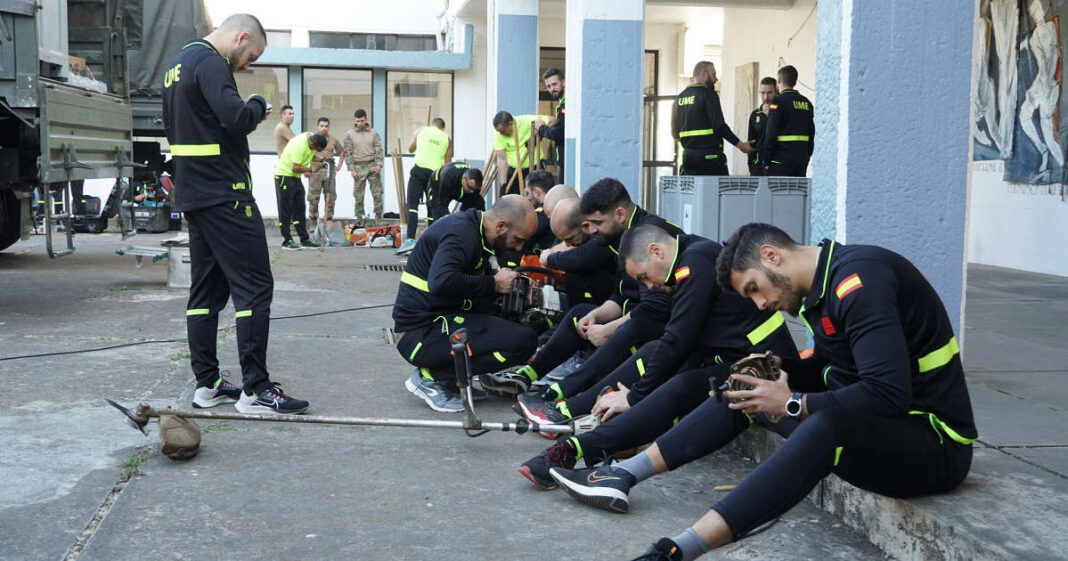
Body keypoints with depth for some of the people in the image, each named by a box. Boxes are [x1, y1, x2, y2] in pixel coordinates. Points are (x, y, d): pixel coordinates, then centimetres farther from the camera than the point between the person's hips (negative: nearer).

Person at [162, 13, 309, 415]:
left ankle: (206, 385, 16)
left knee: (206, 288, 12)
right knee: (255, 287, -7)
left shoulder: (177, 64, 19)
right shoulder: (210, 62, -12)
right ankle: (255, 389, -6)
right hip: (224, 195, -10)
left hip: (193, 196, 10)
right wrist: (257, 106, -4)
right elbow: (237, 117, -26)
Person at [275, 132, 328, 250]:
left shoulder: (312, 137, -3)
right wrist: (310, 169, -17)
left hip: (296, 177, 9)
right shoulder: (300, 145, -29)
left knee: (299, 209, 10)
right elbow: (295, 168, -30)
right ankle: (286, 241, 1)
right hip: (284, 176, -9)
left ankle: (304, 240, 13)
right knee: (285, 210, -3)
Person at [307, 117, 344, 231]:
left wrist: (339, 166, 13)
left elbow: (342, 153, 23)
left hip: (330, 171, 2)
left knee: (330, 198, 3)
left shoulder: (333, 139, 10)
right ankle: (313, 224, 6)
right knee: (313, 198, -1)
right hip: (315, 170, -2)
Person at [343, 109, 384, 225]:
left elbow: (379, 150, 6)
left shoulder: (373, 133, 6)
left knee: (377, 193, -1)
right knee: (358, 195, 2)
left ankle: (378, 217, 8)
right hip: (358, 167, -1)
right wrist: (351, 169, -4)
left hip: (372, 166, 1)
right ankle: (359, 218, 11)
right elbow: (348, 153, 2)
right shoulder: (349, 134, 3)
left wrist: (379, 164, -7)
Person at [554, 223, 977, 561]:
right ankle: (623, 474, 2)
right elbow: (829, 365, 20)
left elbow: (888, 394, -30)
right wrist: (778, 374, 1)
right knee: (747, 385, 8)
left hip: (936, 445, -10)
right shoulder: (825, 284, 8)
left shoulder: (858, 281, -22)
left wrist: (791, 404, -20)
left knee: (825, 426, -40)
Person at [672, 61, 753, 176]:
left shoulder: (679, 97, 14)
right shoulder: (708, 94, -7)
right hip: (709, 155, -6)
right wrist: (739, 144, -8)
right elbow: (719, 125, -14)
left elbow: (675, 128, 15)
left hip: (688, 155, 7)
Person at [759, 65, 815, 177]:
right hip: (802, 162, 7)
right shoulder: (806, 103, 12)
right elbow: (811, 134, 14)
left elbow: (771, 135, -13)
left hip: (781, 162, -7)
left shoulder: (778, 102, -9)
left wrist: (766, 159, -6)